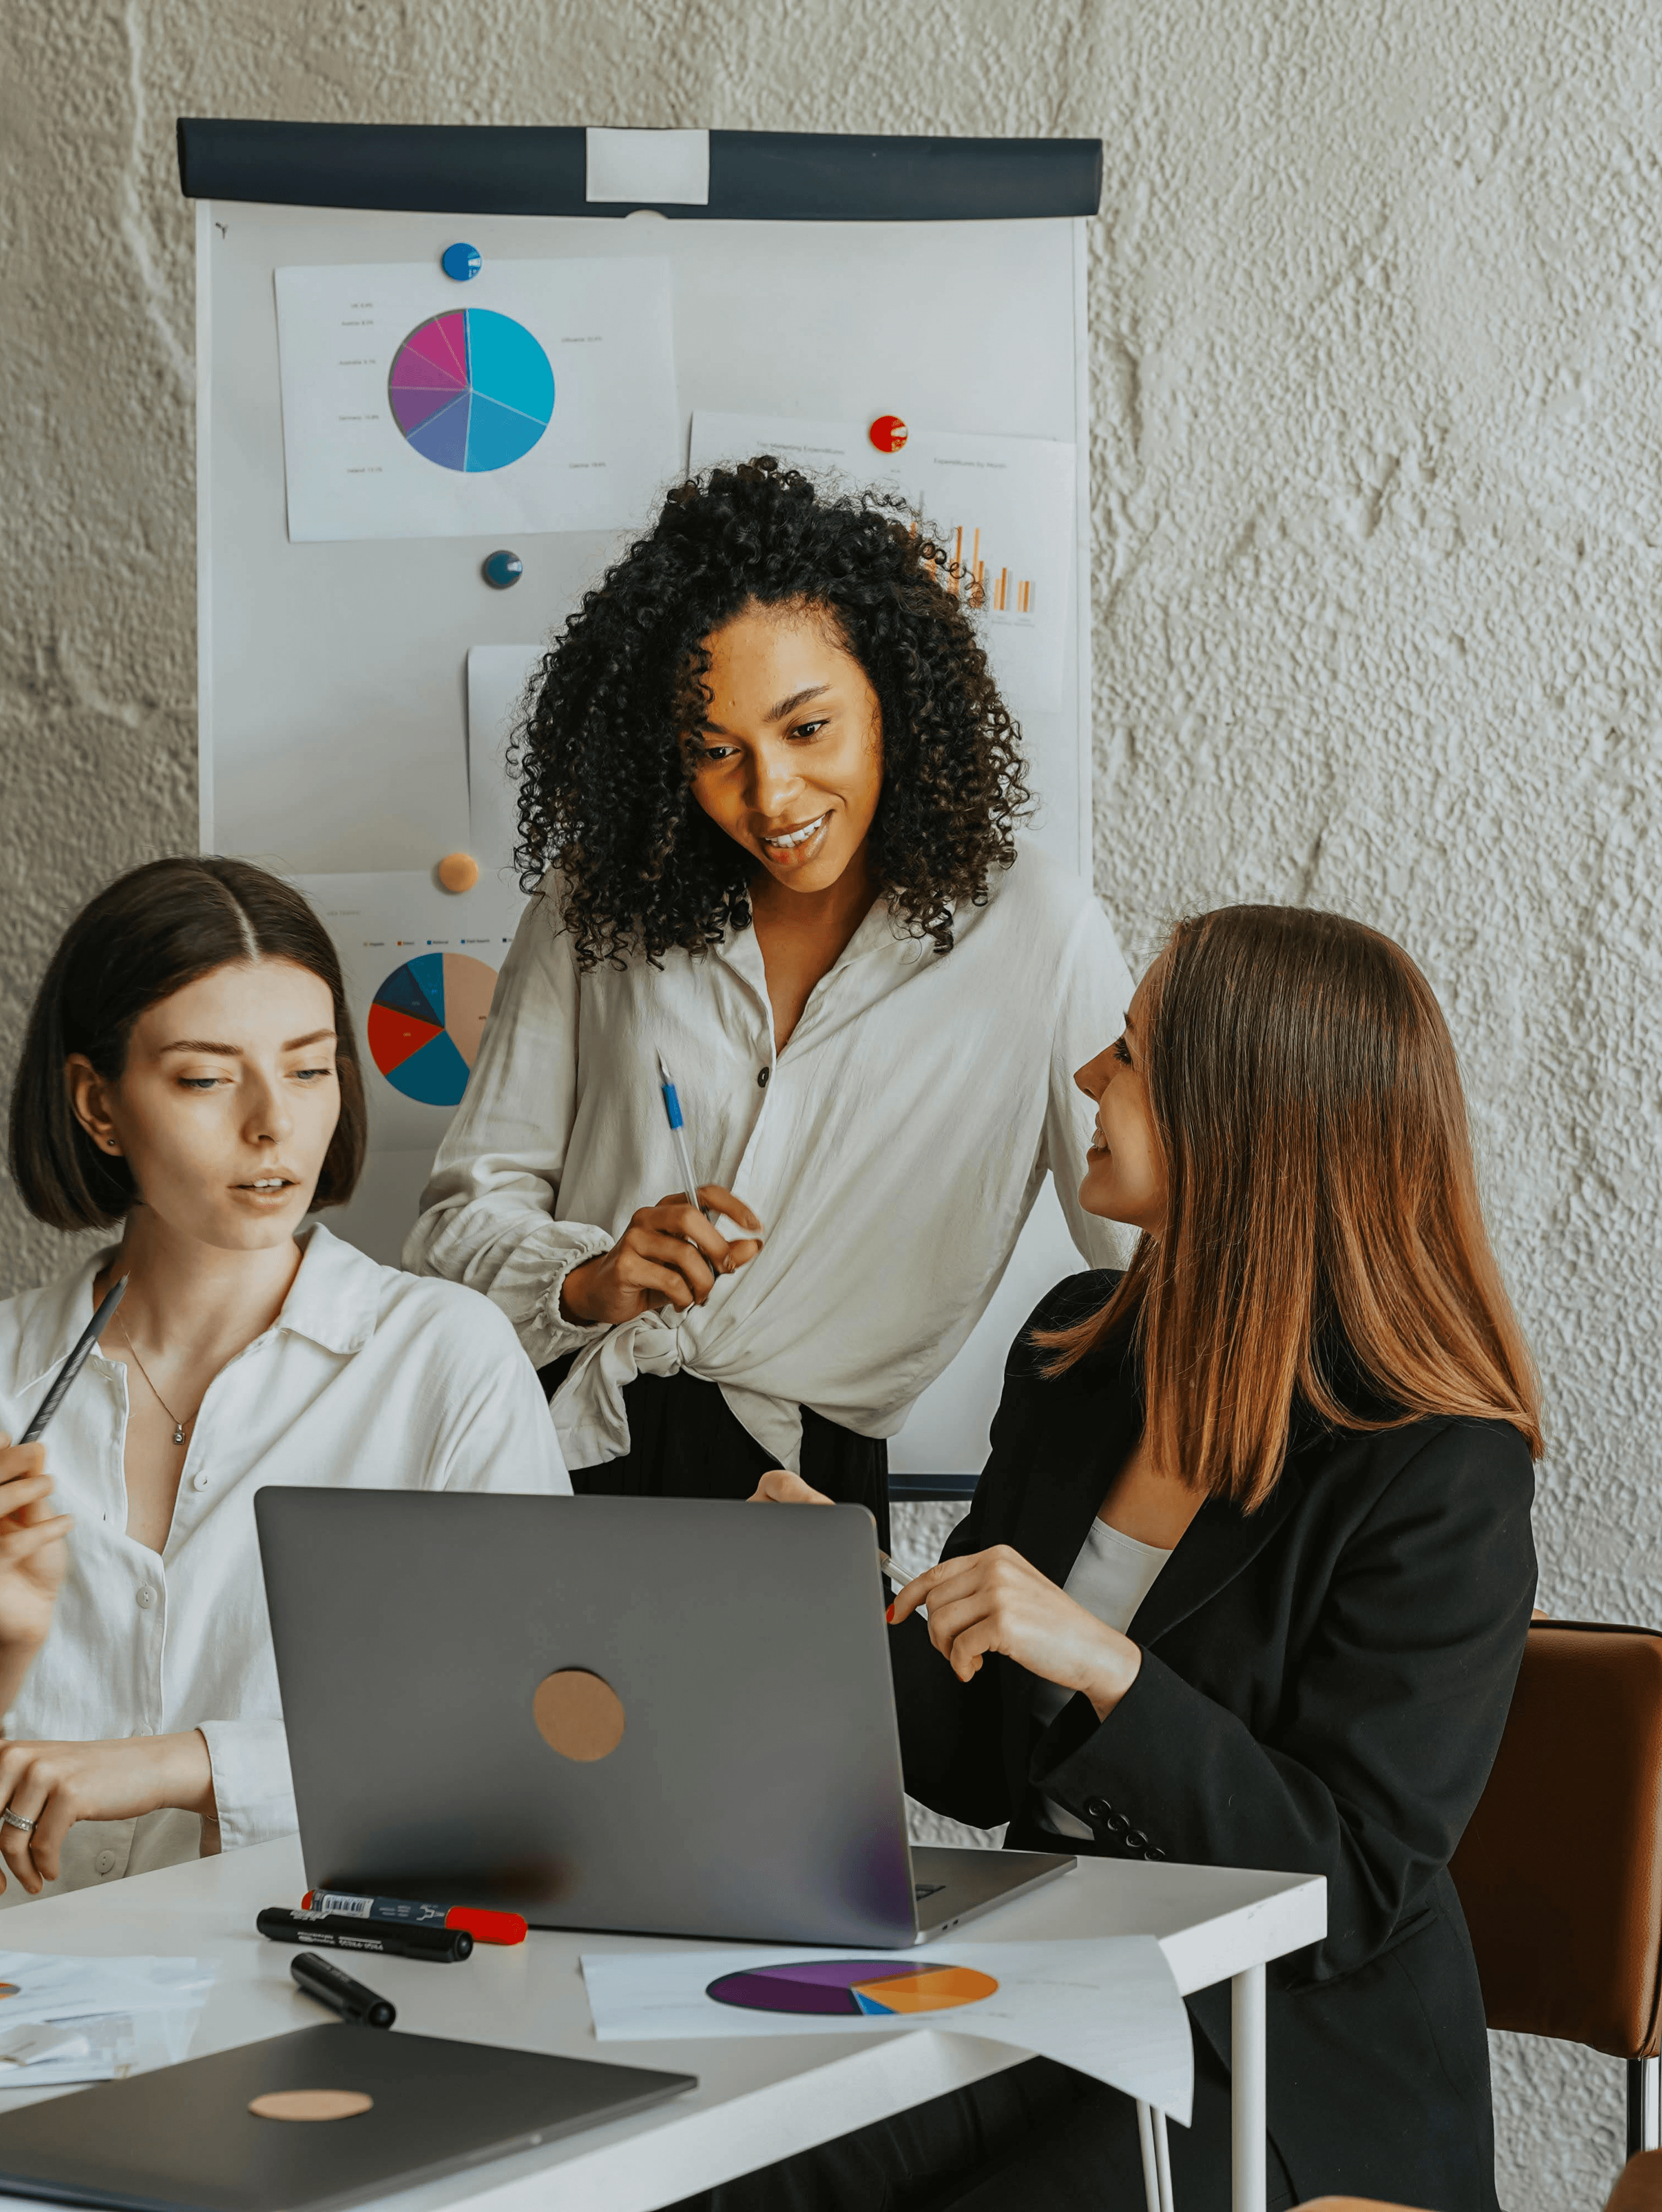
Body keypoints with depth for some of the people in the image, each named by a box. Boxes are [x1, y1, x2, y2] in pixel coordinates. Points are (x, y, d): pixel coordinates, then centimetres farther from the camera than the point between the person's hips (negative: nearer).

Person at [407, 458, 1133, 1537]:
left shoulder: (1034, 930, 0)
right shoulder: (596, 911, 8)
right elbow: (470, 1212, 10)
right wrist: (585, 1283, -12)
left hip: (803, 1477, -1)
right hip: (550, 1438, 1)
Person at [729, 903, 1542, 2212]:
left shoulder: (1444, 1476, -15)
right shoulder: (1079, 1353, 7)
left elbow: (1352, 1884, -18)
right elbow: (983, 1771, 12)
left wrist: (1108, 1666, -27)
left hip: (1288, 2070, -5)